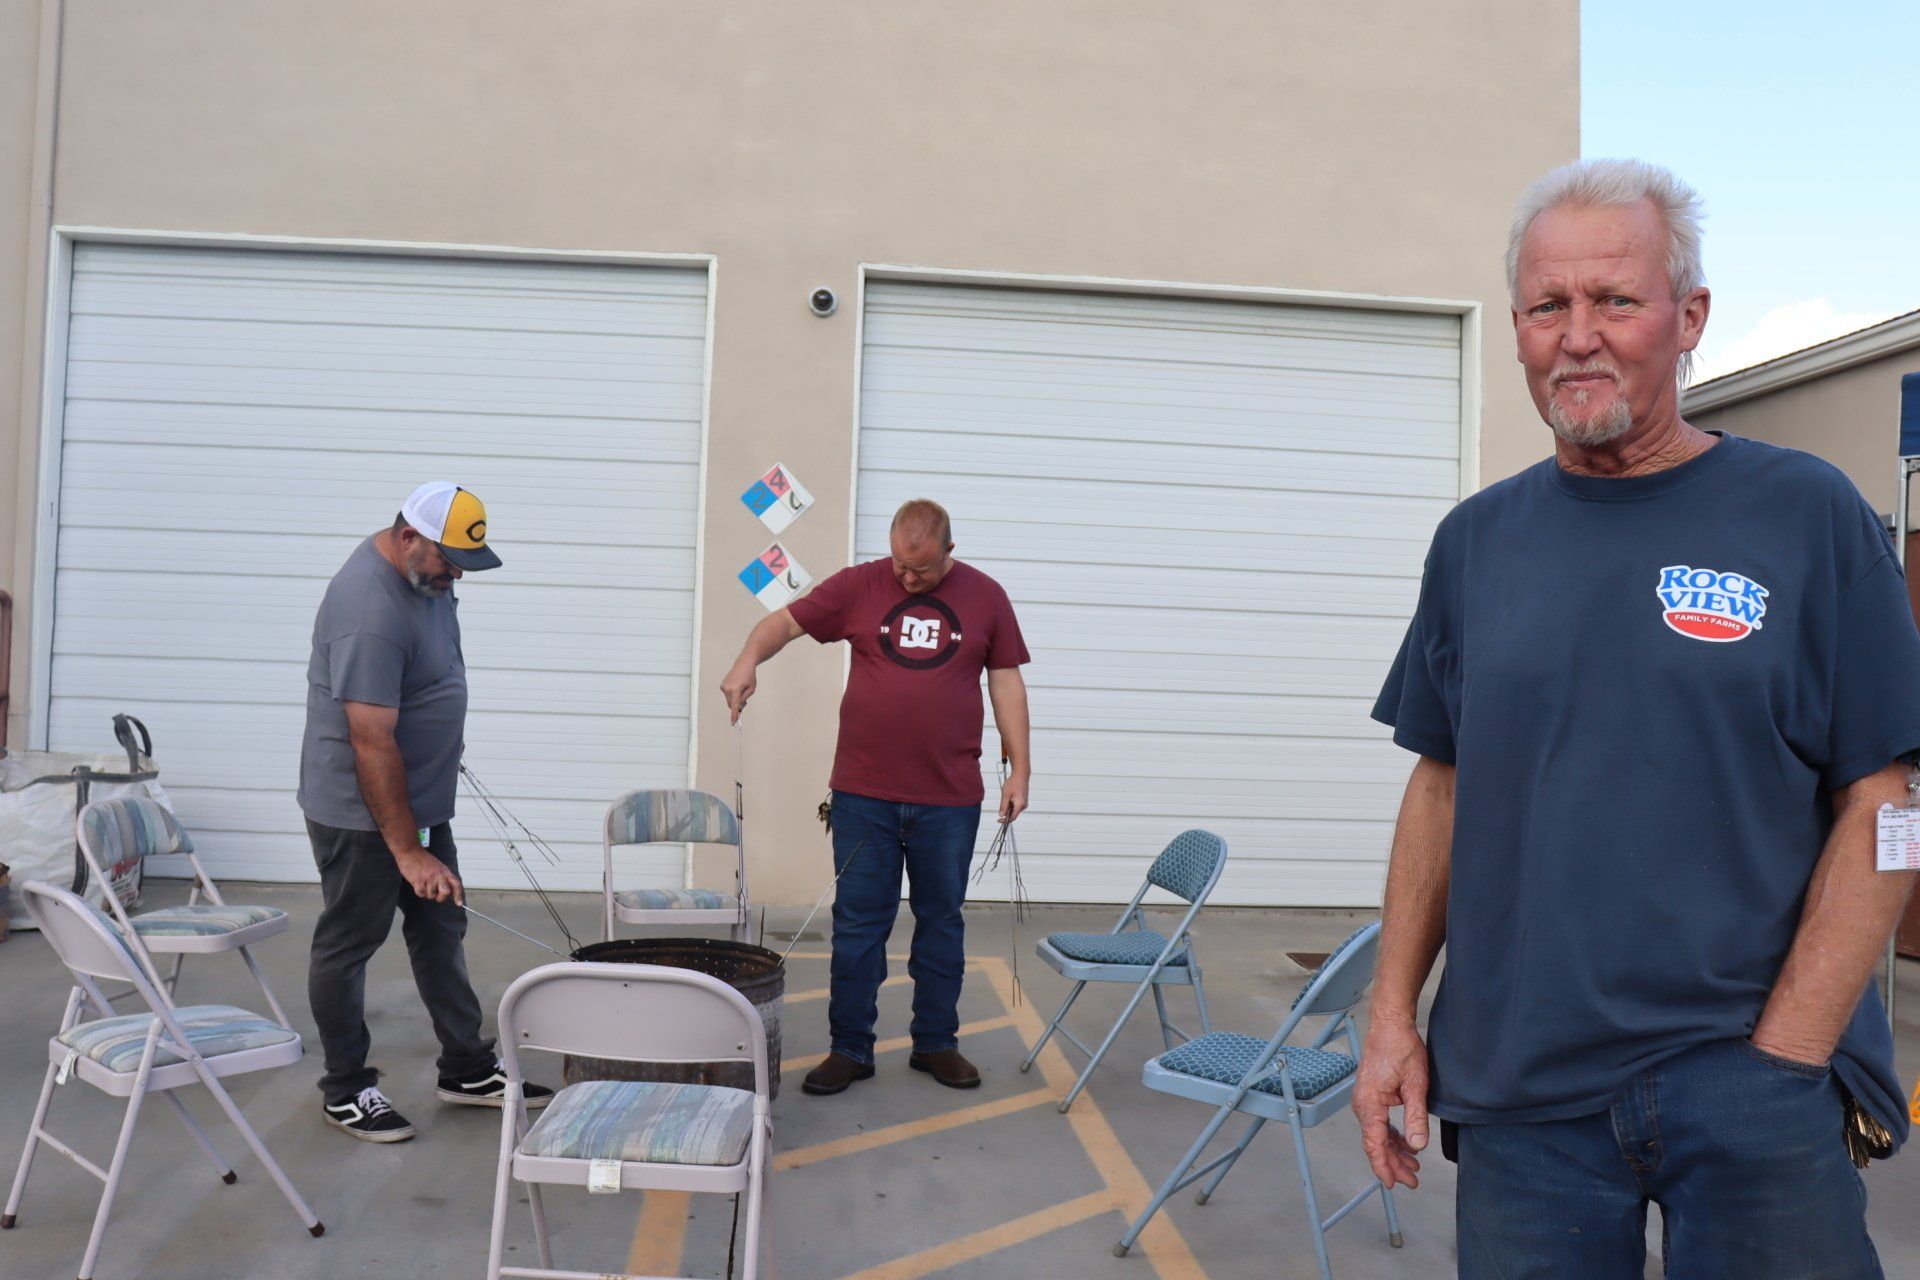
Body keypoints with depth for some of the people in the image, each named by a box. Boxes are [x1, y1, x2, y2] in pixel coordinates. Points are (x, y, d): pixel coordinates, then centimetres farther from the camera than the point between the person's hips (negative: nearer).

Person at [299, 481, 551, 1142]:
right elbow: (373, 744, -30)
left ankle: (467, 1069, 26)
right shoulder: (370, 612, -28)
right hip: (359, 813, -9)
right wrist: (407, 851, -27)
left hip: (422, 800, 10)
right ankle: (346, 1089, 22)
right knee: (348, 944, 7)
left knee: (441, 928, 15)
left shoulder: (425, 571, 1)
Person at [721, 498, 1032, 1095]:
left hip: (950, 799, 1)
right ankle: (850, 1049, 18)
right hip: (863, 794, 0)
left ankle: (935, 1043, 27)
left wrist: (1018, 769, 2)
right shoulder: (858, 586, 1)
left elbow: (1006, 682, 6)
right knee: (857, 923, 5)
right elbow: (784, 622, 5)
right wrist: (748, 659, -16)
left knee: (941, 922, 12)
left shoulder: (985, 597, 4)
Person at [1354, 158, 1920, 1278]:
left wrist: (1783, 1056, -11)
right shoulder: (1477, 539, 6)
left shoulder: (1807, 514, -2)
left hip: (1752, 1072, -2)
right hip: (1517, 1086, 3)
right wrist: (1393, 1013, 3)